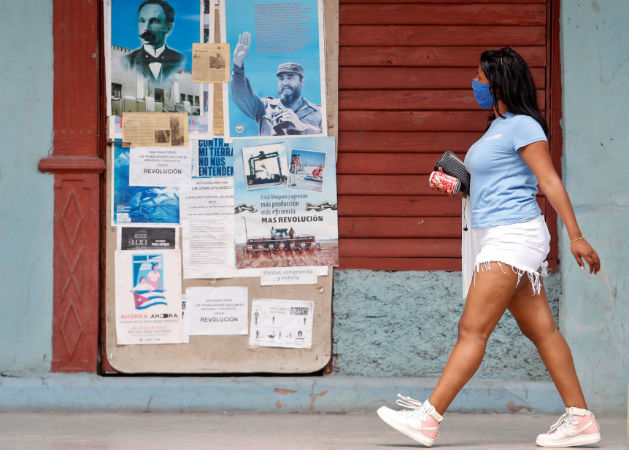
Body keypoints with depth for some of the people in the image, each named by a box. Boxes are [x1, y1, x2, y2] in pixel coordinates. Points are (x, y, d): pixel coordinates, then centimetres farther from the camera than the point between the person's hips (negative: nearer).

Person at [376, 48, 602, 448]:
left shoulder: (523, 126, -11)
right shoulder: (498, 127, 18)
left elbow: (550, 181, -15)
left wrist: (575, 236, -19)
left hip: (513, 237, -10)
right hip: (499, 240, 10)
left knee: (472, 330, -10)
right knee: (541, 329, 7)